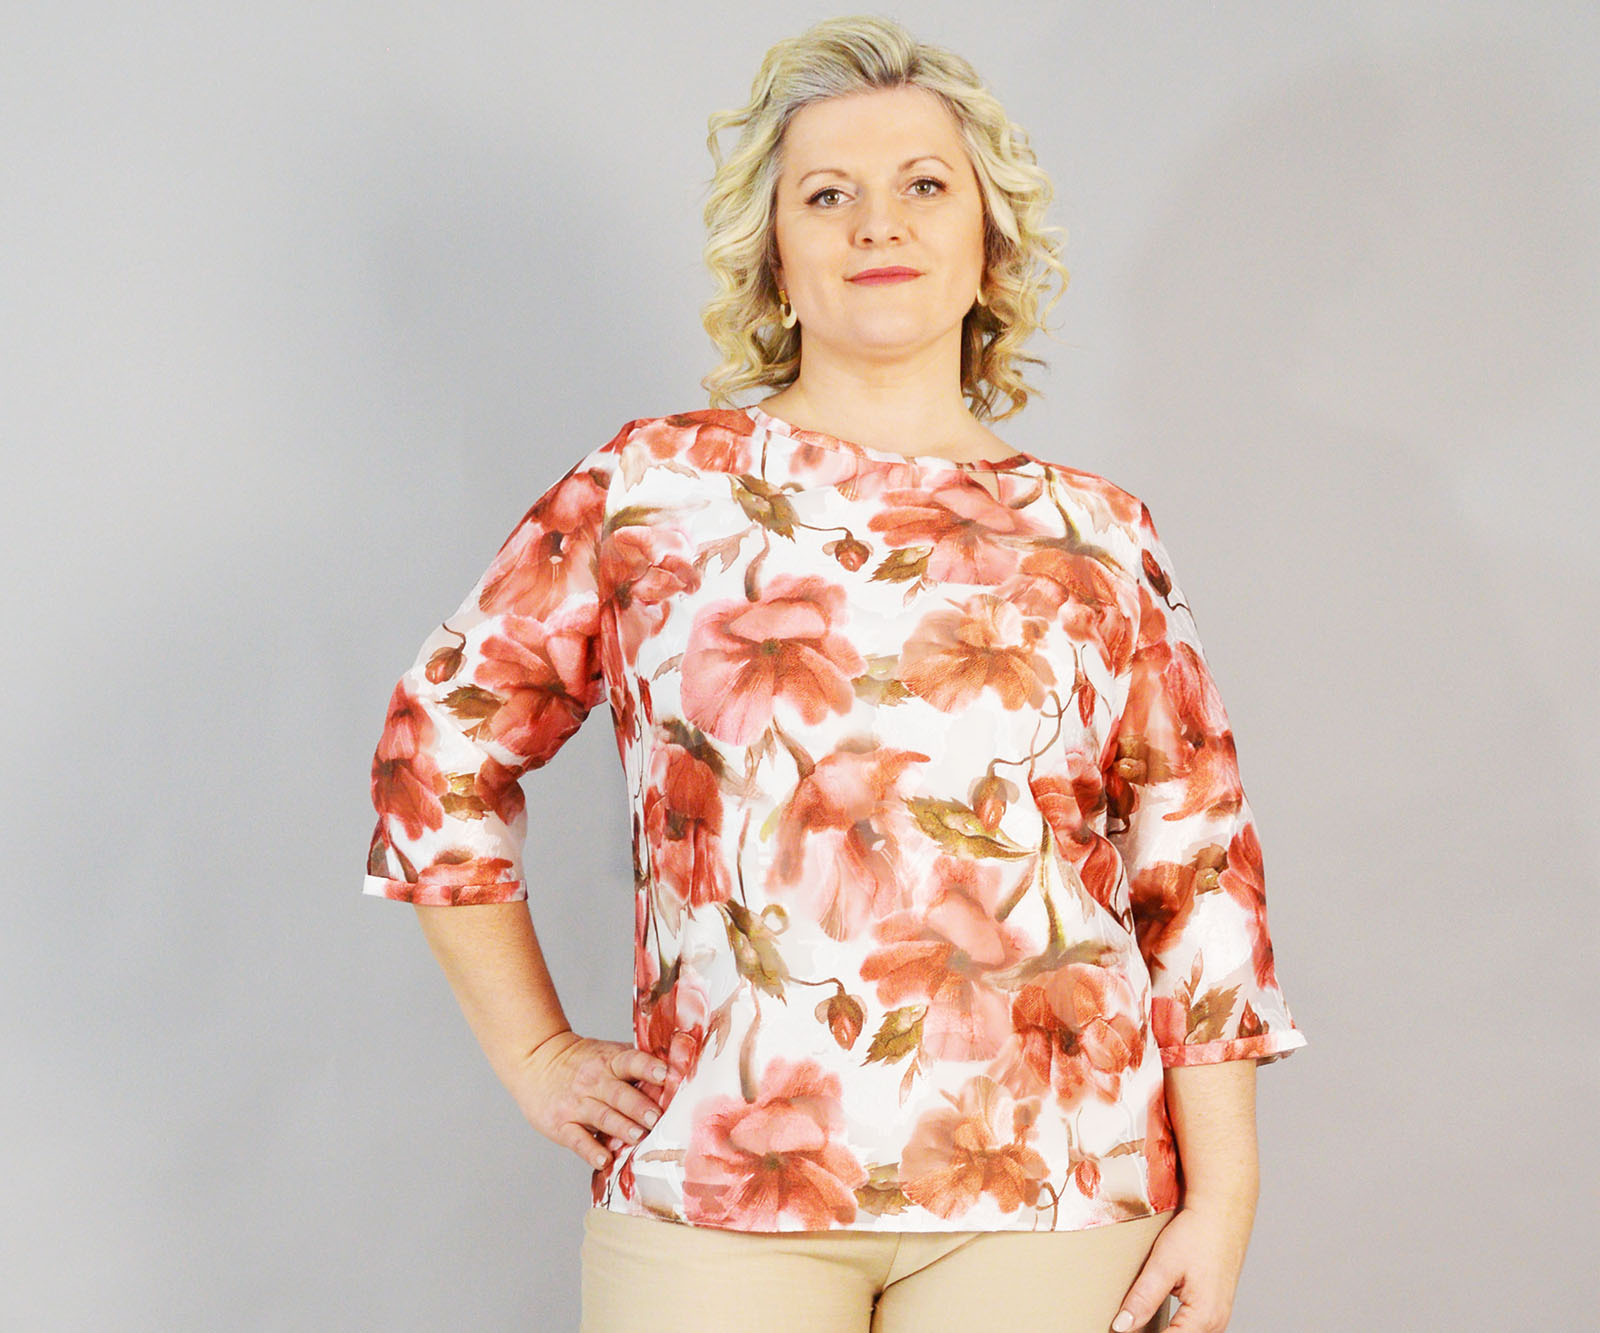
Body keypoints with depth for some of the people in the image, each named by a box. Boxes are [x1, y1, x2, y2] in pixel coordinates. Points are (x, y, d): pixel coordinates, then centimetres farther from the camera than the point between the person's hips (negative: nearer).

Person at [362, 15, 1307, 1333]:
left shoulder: (1097, 535, 8)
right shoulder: (651, 488, 5)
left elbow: (1201, 877, 7)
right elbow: (443, 742, 11)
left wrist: (1221, 1198, 1)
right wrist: (533, 1052, 9)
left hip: (1050, 1181, 1)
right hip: (716, 1181, 0)